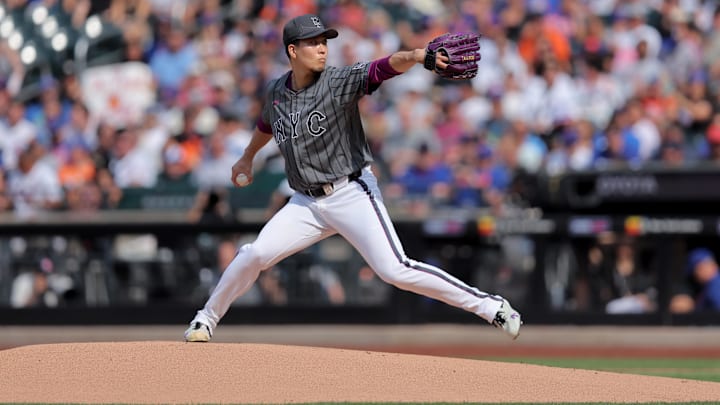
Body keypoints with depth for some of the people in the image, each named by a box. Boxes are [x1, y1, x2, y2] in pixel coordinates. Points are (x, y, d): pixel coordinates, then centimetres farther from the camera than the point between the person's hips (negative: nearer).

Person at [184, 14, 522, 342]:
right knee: (256, 253, -7)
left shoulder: (340, 82, -12)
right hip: (306, 202, 5)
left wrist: (416, 56, -51)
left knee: (395, 270, -15)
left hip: (351, 194, -5)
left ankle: (489, 307, -10)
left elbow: (384, 68, -30)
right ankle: (206, 319, 15)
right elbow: (266, 124, 28)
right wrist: (248, 157, 45)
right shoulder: (276, 92, 4)